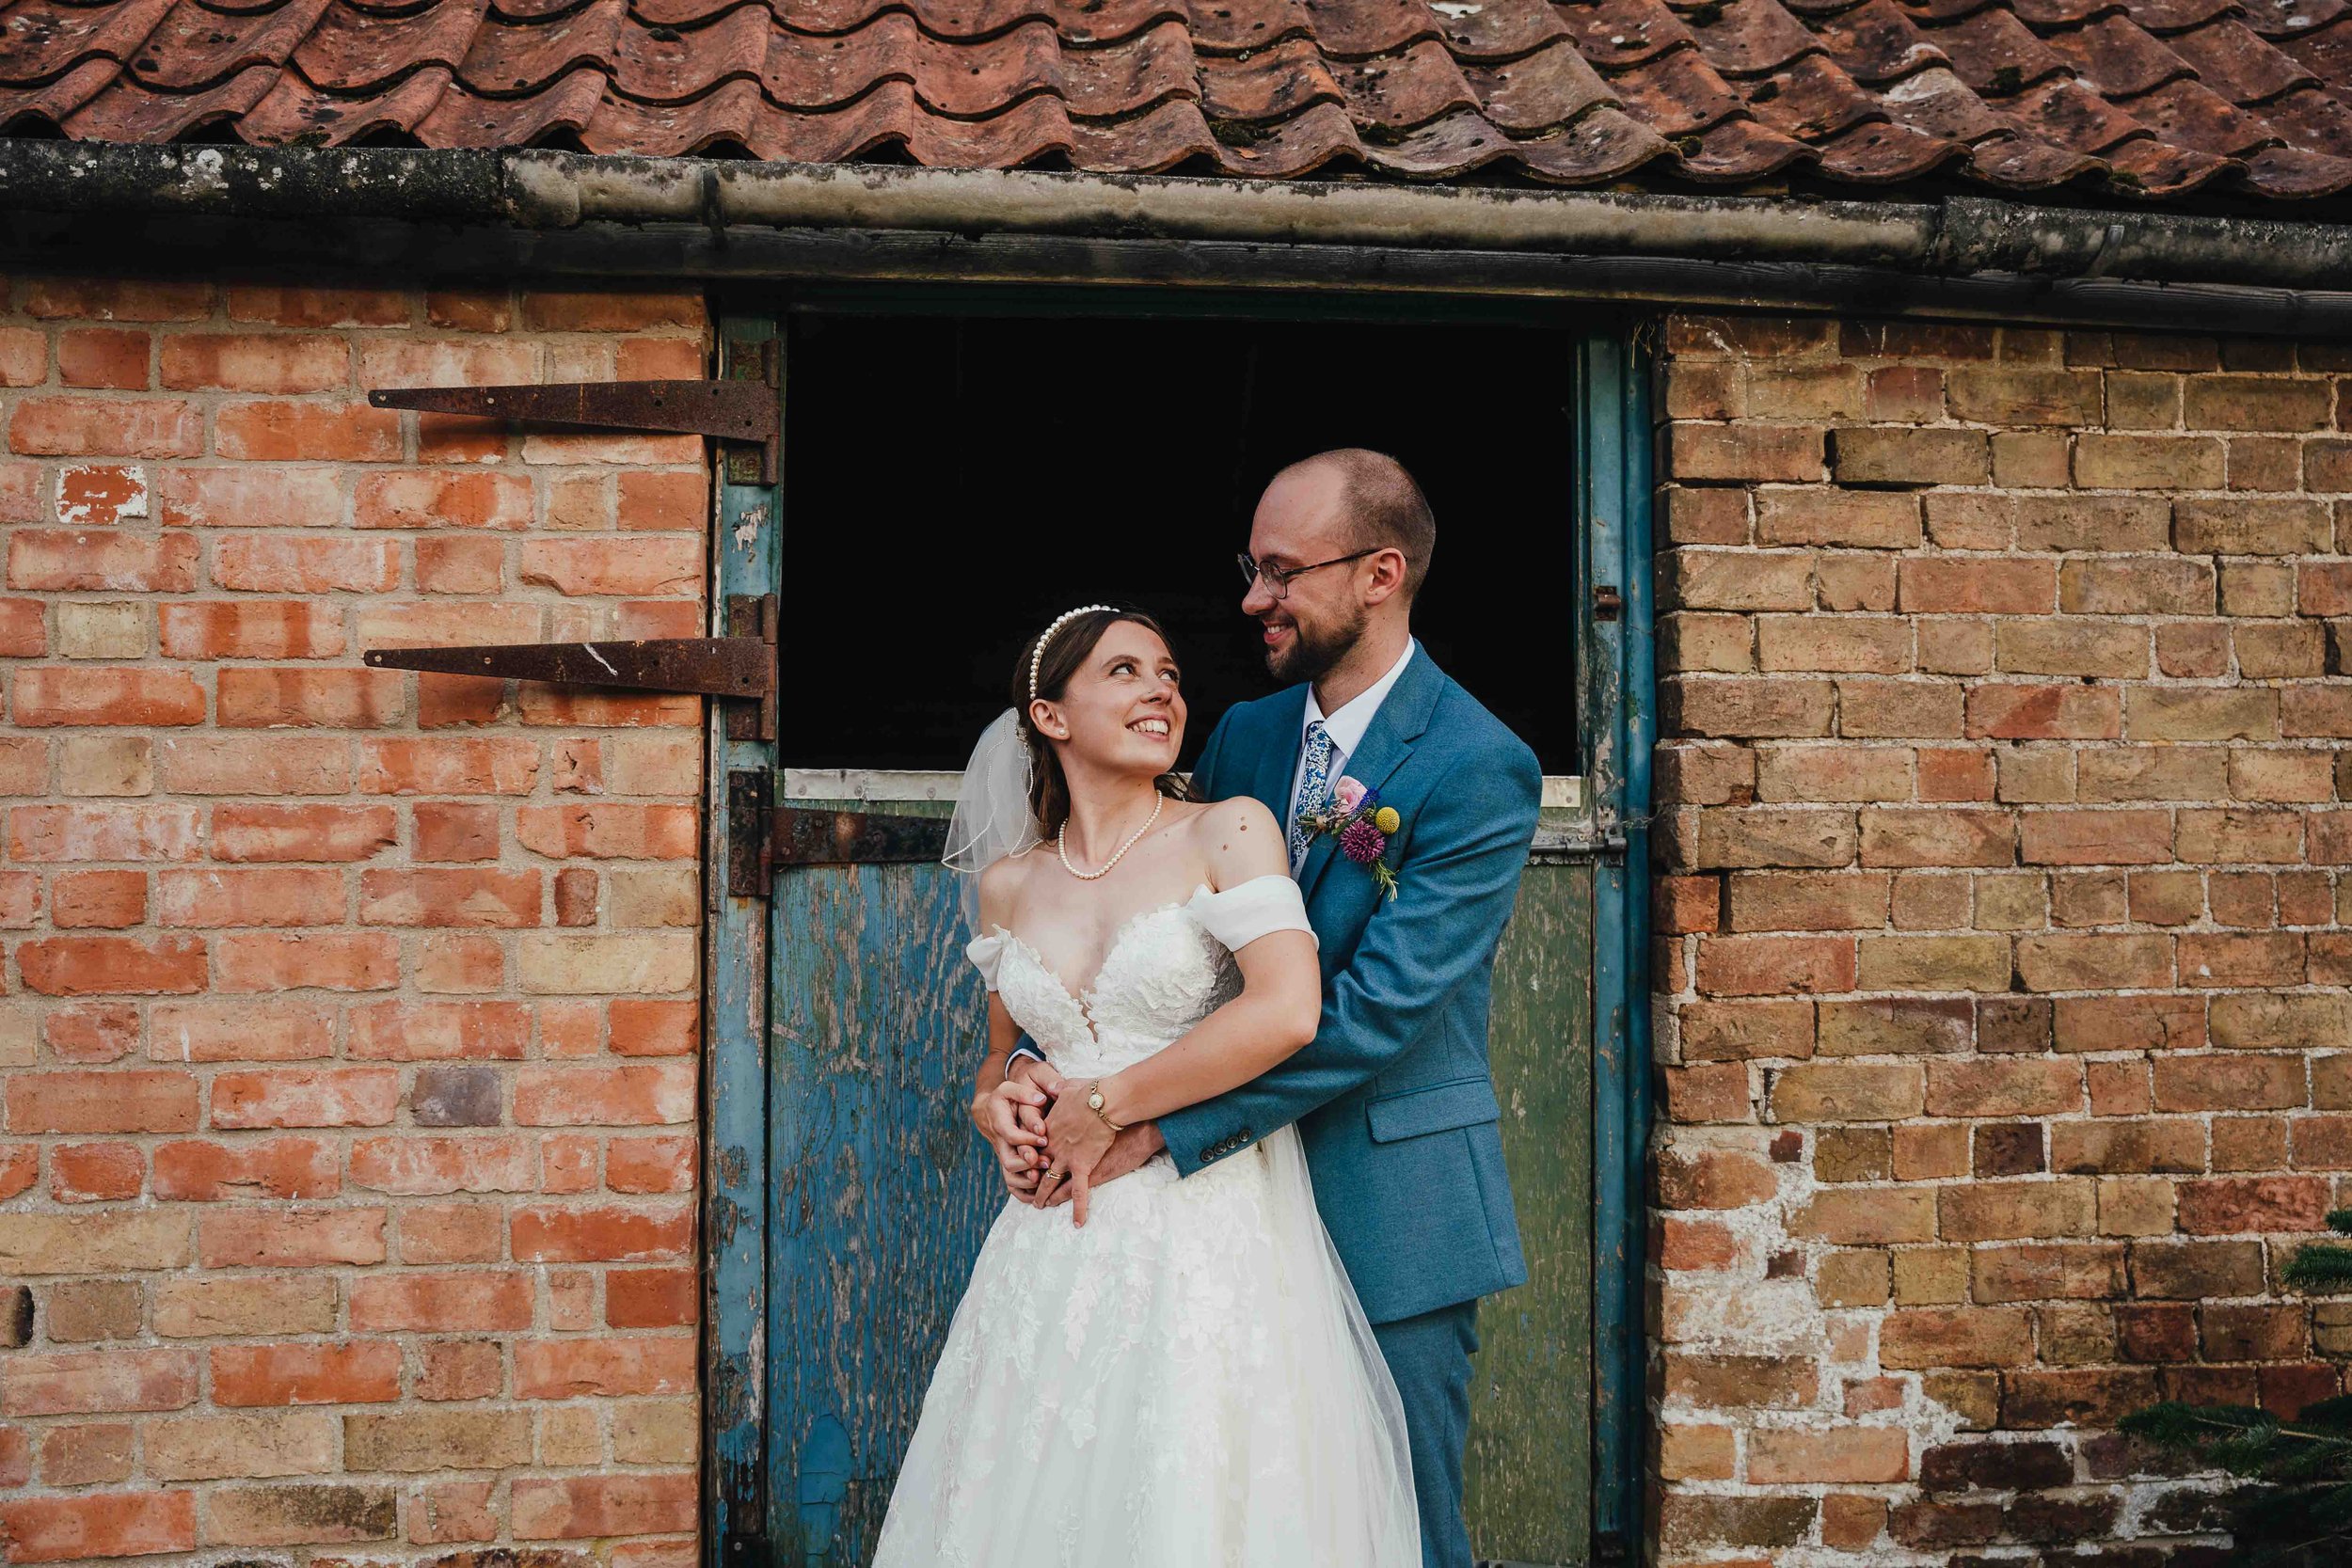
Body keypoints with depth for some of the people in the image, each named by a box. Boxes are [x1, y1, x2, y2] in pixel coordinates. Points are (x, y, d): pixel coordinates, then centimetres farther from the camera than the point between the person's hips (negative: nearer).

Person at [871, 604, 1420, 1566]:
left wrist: (1104, 1105, -11)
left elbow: (1286, 1013, -17)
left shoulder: (1229, 831, -3)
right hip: (1056, 1256, 4)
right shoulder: (1009, 884, 10)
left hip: (1213, 1236, -4)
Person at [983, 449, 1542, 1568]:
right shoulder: (1244, 737, 8)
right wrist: (1036, 1076, -13)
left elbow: (1375, 1012, -21)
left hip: (1386, 1211, -6)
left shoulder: (1478, 770, -14)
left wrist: (1147, 1131, -23)